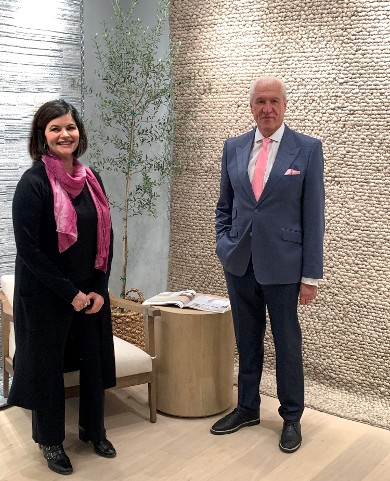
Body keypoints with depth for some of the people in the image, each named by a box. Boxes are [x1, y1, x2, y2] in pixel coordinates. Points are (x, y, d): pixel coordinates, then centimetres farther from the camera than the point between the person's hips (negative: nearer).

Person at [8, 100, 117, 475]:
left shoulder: (91, 179, 3)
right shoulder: (33, 182, -14)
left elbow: (105, 238, 6)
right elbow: (28, 248, -17)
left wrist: (98, 288, -3)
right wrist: (69, 293, -15)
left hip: (91, 292, 5)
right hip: (46, 295, -5)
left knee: (95, 359, 14)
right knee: (48, 364, 9)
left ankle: (93, 430, 36)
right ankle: (50, 440, 30)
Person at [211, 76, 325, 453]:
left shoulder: (307, 149, -5)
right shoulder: (233, 147, 5)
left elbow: (313, 215, -6)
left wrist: (311, 274, -8)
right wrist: (224, 246, 2)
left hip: (282, 264, -3)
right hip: (239, 264, 4)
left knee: (287, 344, 9)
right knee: (247, 341, 16)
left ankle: (291, 417, 26)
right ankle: (247, 407, 33)